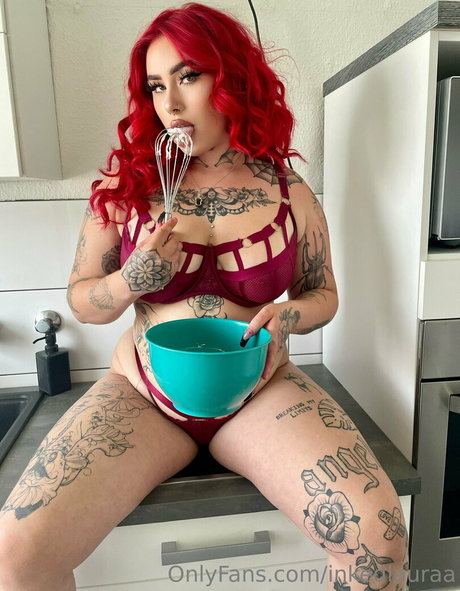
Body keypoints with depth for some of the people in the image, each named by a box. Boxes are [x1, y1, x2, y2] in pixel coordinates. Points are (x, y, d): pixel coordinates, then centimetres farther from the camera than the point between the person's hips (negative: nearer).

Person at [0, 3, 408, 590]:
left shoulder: (291, 192, 1)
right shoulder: (126, 185, 0)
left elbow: (322, 294, 11)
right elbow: (80, 300, 6)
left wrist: (288, 315, -12)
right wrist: (132, 281, -16)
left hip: (261, 393, 0)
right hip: (143, 394, 1)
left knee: (378, 536, -20)